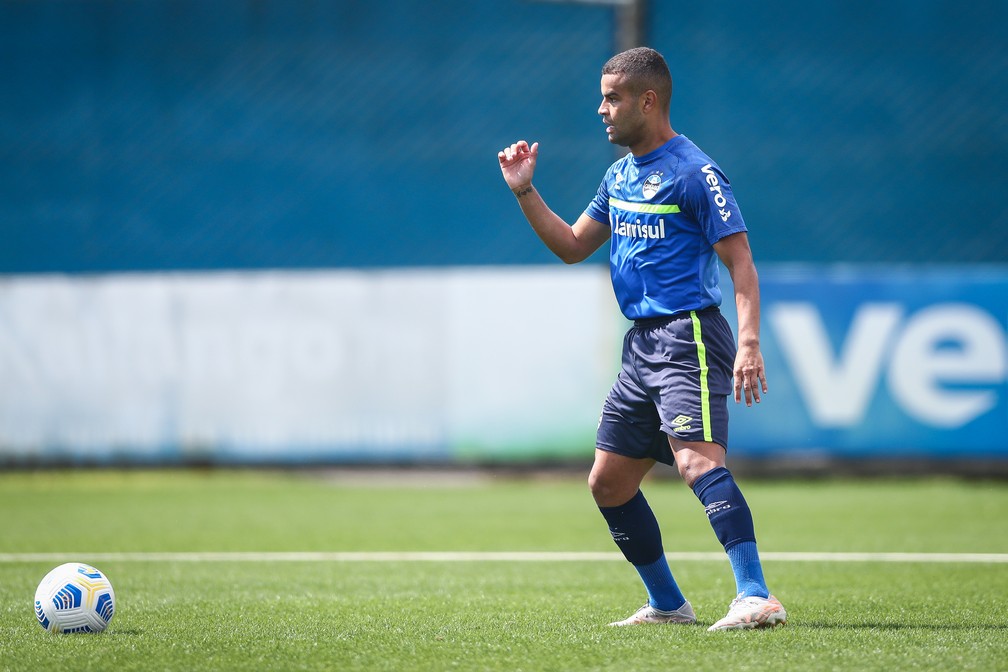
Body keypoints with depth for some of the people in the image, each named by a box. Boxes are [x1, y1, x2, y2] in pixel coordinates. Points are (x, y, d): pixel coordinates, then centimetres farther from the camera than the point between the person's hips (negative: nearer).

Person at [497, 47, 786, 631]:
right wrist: (525, 191, 12)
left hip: (689, 336, -9)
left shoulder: (694, 172, -10)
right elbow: (572, 246, 25)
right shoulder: (620, 176, 16)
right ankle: (667, 604, 23)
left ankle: (757, 598, -35)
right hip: (642, 342, 9)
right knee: (608, 482, 11)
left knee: (698, 460, -27)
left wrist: (749, 343, -24)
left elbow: (741, 262, -13)